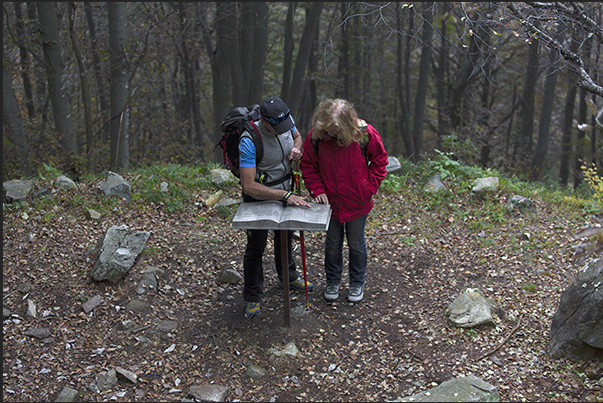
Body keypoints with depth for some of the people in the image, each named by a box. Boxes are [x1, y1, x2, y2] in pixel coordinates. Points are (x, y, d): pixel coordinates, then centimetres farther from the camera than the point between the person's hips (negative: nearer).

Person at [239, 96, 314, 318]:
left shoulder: (286, 122, -16)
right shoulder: (250, 141, -35)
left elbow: (297, 136, 10)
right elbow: (249, 186, -36)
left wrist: (296, 148, -14)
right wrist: (285, 196, -37)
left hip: (285, 189, 6)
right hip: (259, 196, -6)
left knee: (285, 236, 25)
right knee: (256, 245, 1)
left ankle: (288, 277, 49)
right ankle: (252, 297, 20)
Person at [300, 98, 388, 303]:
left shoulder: (364, 133, -18)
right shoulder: (315, 136, -14)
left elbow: (379, 161, -2)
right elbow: (308, 165, -1)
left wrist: (369, 188, -8)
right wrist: (317, 190, -12)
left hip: (357, 202, -1)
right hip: (330, 202, 1)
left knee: (356, 244, 14)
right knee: (332, 244, 15)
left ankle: (357, 283, 33)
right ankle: (332, 282, 35)